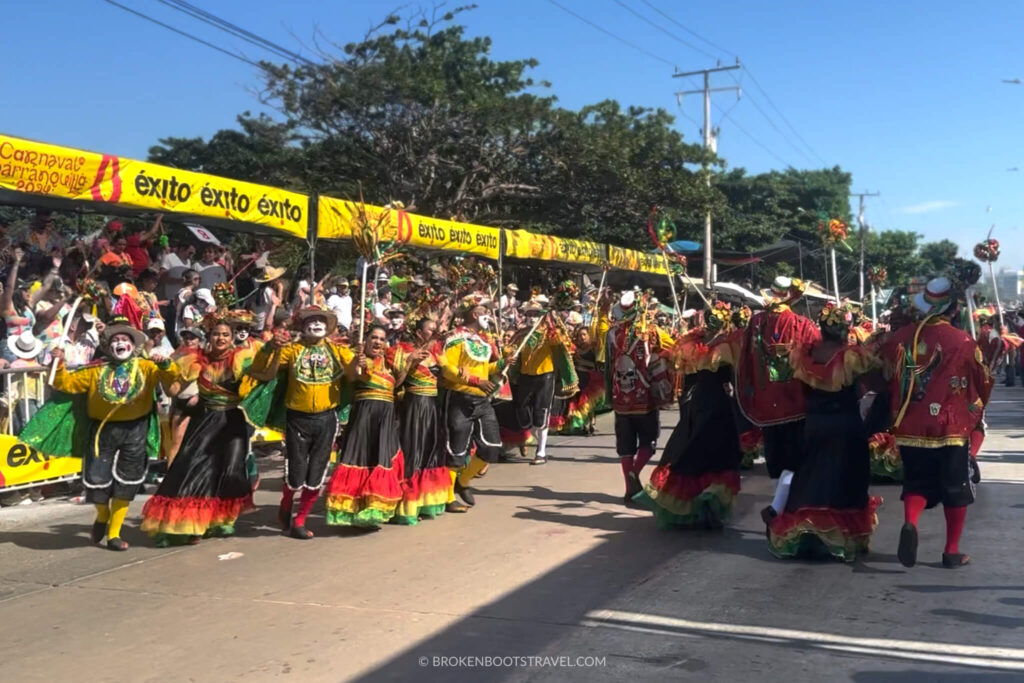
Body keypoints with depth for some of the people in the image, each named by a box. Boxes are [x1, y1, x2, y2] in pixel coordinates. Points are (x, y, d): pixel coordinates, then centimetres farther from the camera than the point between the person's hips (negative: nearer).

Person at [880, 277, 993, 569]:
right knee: (955, 489, 13)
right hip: (951, 428, -2)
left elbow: (887, 381, 10)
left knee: (917, 484, 14)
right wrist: (976, 407, 23)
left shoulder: (897, 339, -1)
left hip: (909, 427, 2)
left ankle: (910, 523, -13)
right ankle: (952, 551, 19)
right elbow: (984, 384, 3)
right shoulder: (963, 342, -10)